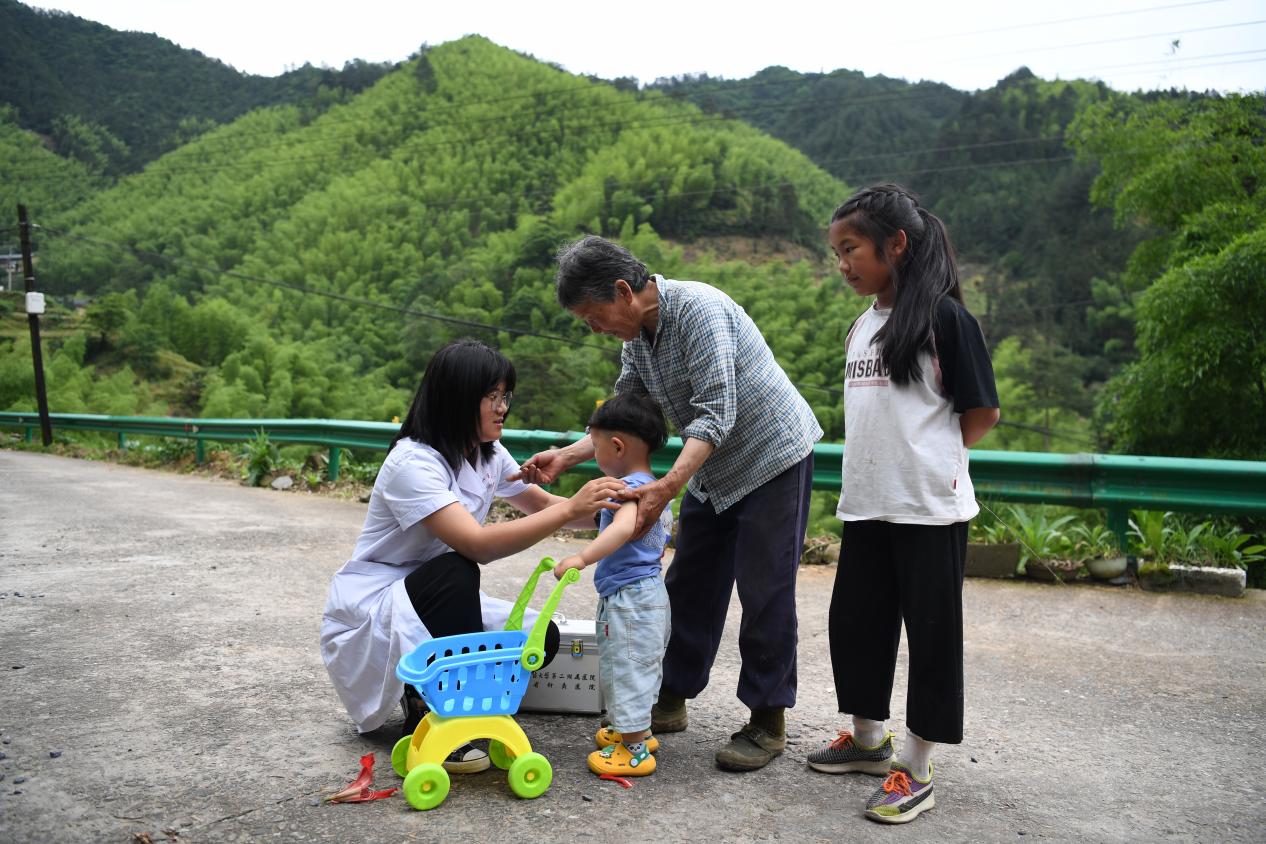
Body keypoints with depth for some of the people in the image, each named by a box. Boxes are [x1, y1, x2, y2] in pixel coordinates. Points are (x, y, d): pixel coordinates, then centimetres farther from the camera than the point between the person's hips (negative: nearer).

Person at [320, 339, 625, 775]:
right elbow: (479, 544, -37)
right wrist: (570, 510, -38)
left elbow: (544, 505, 6)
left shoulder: (488, 455, -1)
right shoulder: (413, 462, -26)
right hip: (367, 612, -7)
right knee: (456, 571, -36)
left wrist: (608, 509, -13)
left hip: (434, 604, 7)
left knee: (540, 637, -11)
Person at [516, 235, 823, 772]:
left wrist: (668, 486, -38)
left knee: (765, 593, -3)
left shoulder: (697, 309, -25)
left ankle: (768, 723, 10)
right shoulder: (637, 336, 2)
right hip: (713, 472, 9)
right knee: (689, 586, 11)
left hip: (772, 456, -9)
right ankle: (671, 699, 24)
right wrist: (567, 457, -6)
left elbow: (717, 413, -31)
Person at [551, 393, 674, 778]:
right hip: (651, 592, 11)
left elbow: (624, 528, -40)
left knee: (626, 670, -1)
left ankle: (635, 750, 7)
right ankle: (637, 730, 38)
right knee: (640, 669, 23)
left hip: (628, 598, -11)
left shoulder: (629, 488, -20)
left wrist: (582, 557, -47)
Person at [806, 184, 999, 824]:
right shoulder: (862, 325, 12)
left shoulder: (944, 317, -9)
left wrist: (929, 456, 1)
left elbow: (982, 414, -7)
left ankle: (915, 769, 16)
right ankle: (868, 739, 33)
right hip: (865, 505, 7)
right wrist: (888, 459, 11)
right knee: (854, 621, 14)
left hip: (929, 508, -7)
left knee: (931, 632, 4)